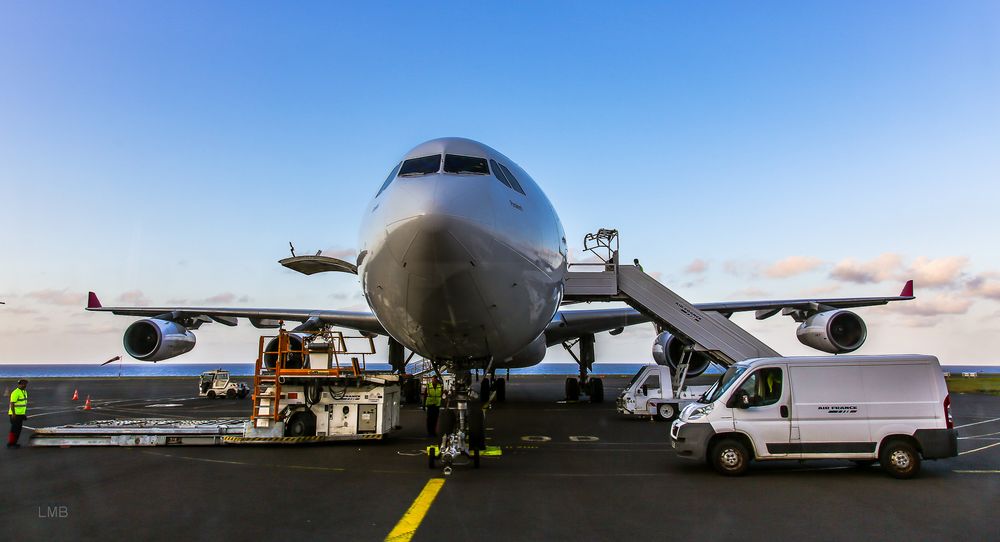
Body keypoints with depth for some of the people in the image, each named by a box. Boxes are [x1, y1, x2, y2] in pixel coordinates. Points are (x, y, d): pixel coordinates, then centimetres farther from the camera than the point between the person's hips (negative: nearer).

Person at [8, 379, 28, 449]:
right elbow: (12, 404, -19)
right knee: (14, 429, -5)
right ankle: (10, 443, 1)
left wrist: (25, 413, 19)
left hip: (21, 414, 9)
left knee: (18, 429, 11)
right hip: (15, 414, -9)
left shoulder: (24, 392, 12)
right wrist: (13, 414, -23)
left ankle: (14, 443, 17)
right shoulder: (15, 392, -16)